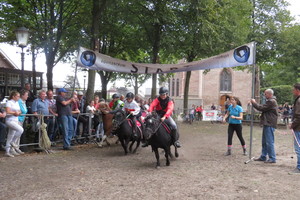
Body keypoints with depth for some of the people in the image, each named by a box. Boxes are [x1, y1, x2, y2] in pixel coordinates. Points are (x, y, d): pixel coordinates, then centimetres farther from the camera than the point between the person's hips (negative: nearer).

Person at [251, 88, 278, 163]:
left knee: (269, 142, -7)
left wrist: (254, 103, -6)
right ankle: (263, 157, 22)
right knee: (264, 142, 15)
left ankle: (272, 158, -1)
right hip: (267, 124, 11)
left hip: (269, 124, -11)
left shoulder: (271, 101, -15)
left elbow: (262, 108, -17)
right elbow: (263, 108, 19)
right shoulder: (271, 101, 20)